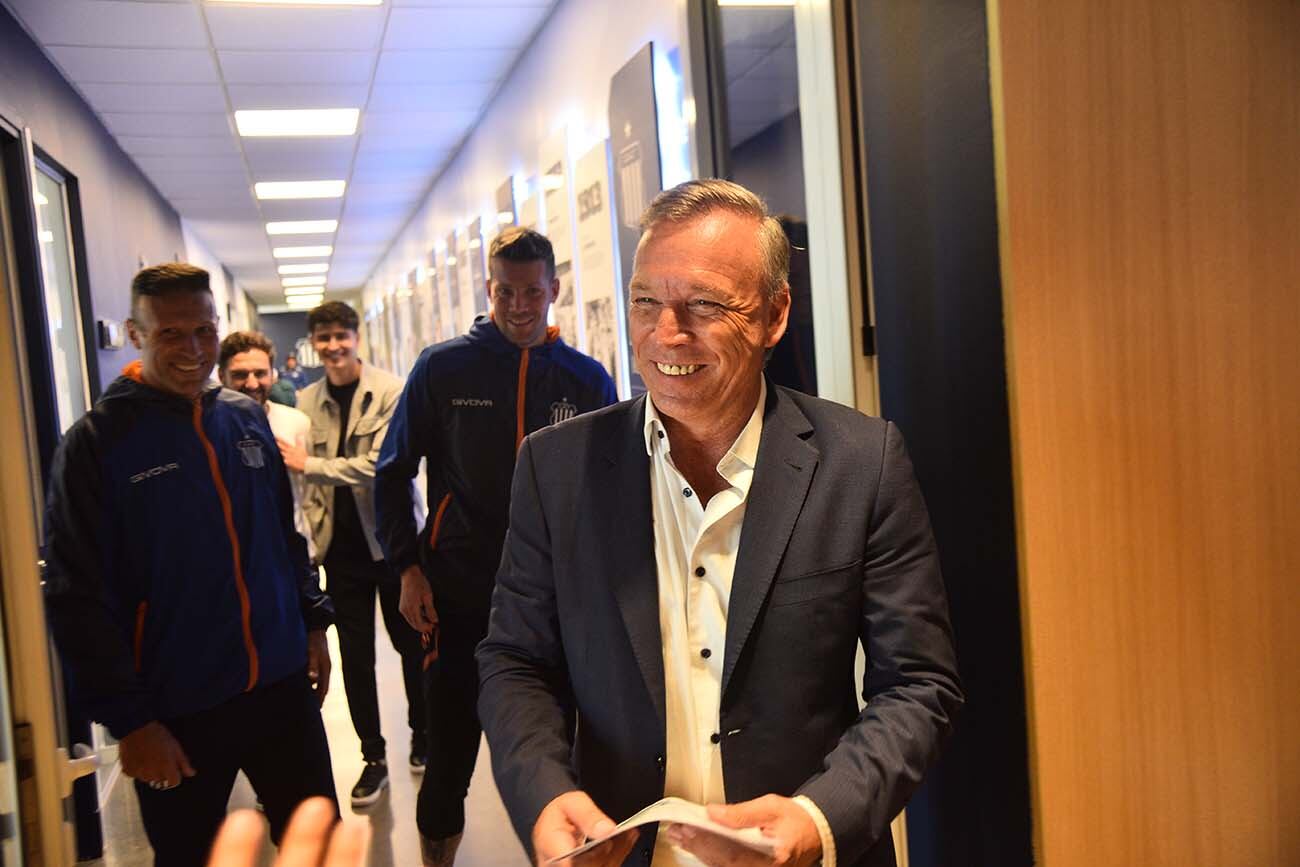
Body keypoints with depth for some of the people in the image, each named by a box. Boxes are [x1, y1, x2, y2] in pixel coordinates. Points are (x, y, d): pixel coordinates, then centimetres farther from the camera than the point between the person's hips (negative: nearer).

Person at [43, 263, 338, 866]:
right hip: (178, 713, -4)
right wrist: (128, 719, -12)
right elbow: (78, 600, -11)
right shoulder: (97, 442, -9)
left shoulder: (247, 418, 6)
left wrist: (313, 620, 12)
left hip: (283, 687, 4)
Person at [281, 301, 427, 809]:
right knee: (355, 654, 9)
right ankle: (373, 757, 24)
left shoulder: (390, 391, -9)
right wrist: (313, 533, 3)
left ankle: (422, 739, 33)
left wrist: (310, 464, -17)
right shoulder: (306, 401, 3)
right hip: (341, 544, 3)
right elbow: (307, 482, 9)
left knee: (411, 643, 12)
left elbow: (382, 464, -18)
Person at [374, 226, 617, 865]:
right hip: (460, 594, -1)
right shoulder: (443, 368, -2)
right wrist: (408, 568, -4)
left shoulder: (587, 379, 2)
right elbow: (393, 473, 4)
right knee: (449, 755, 7)